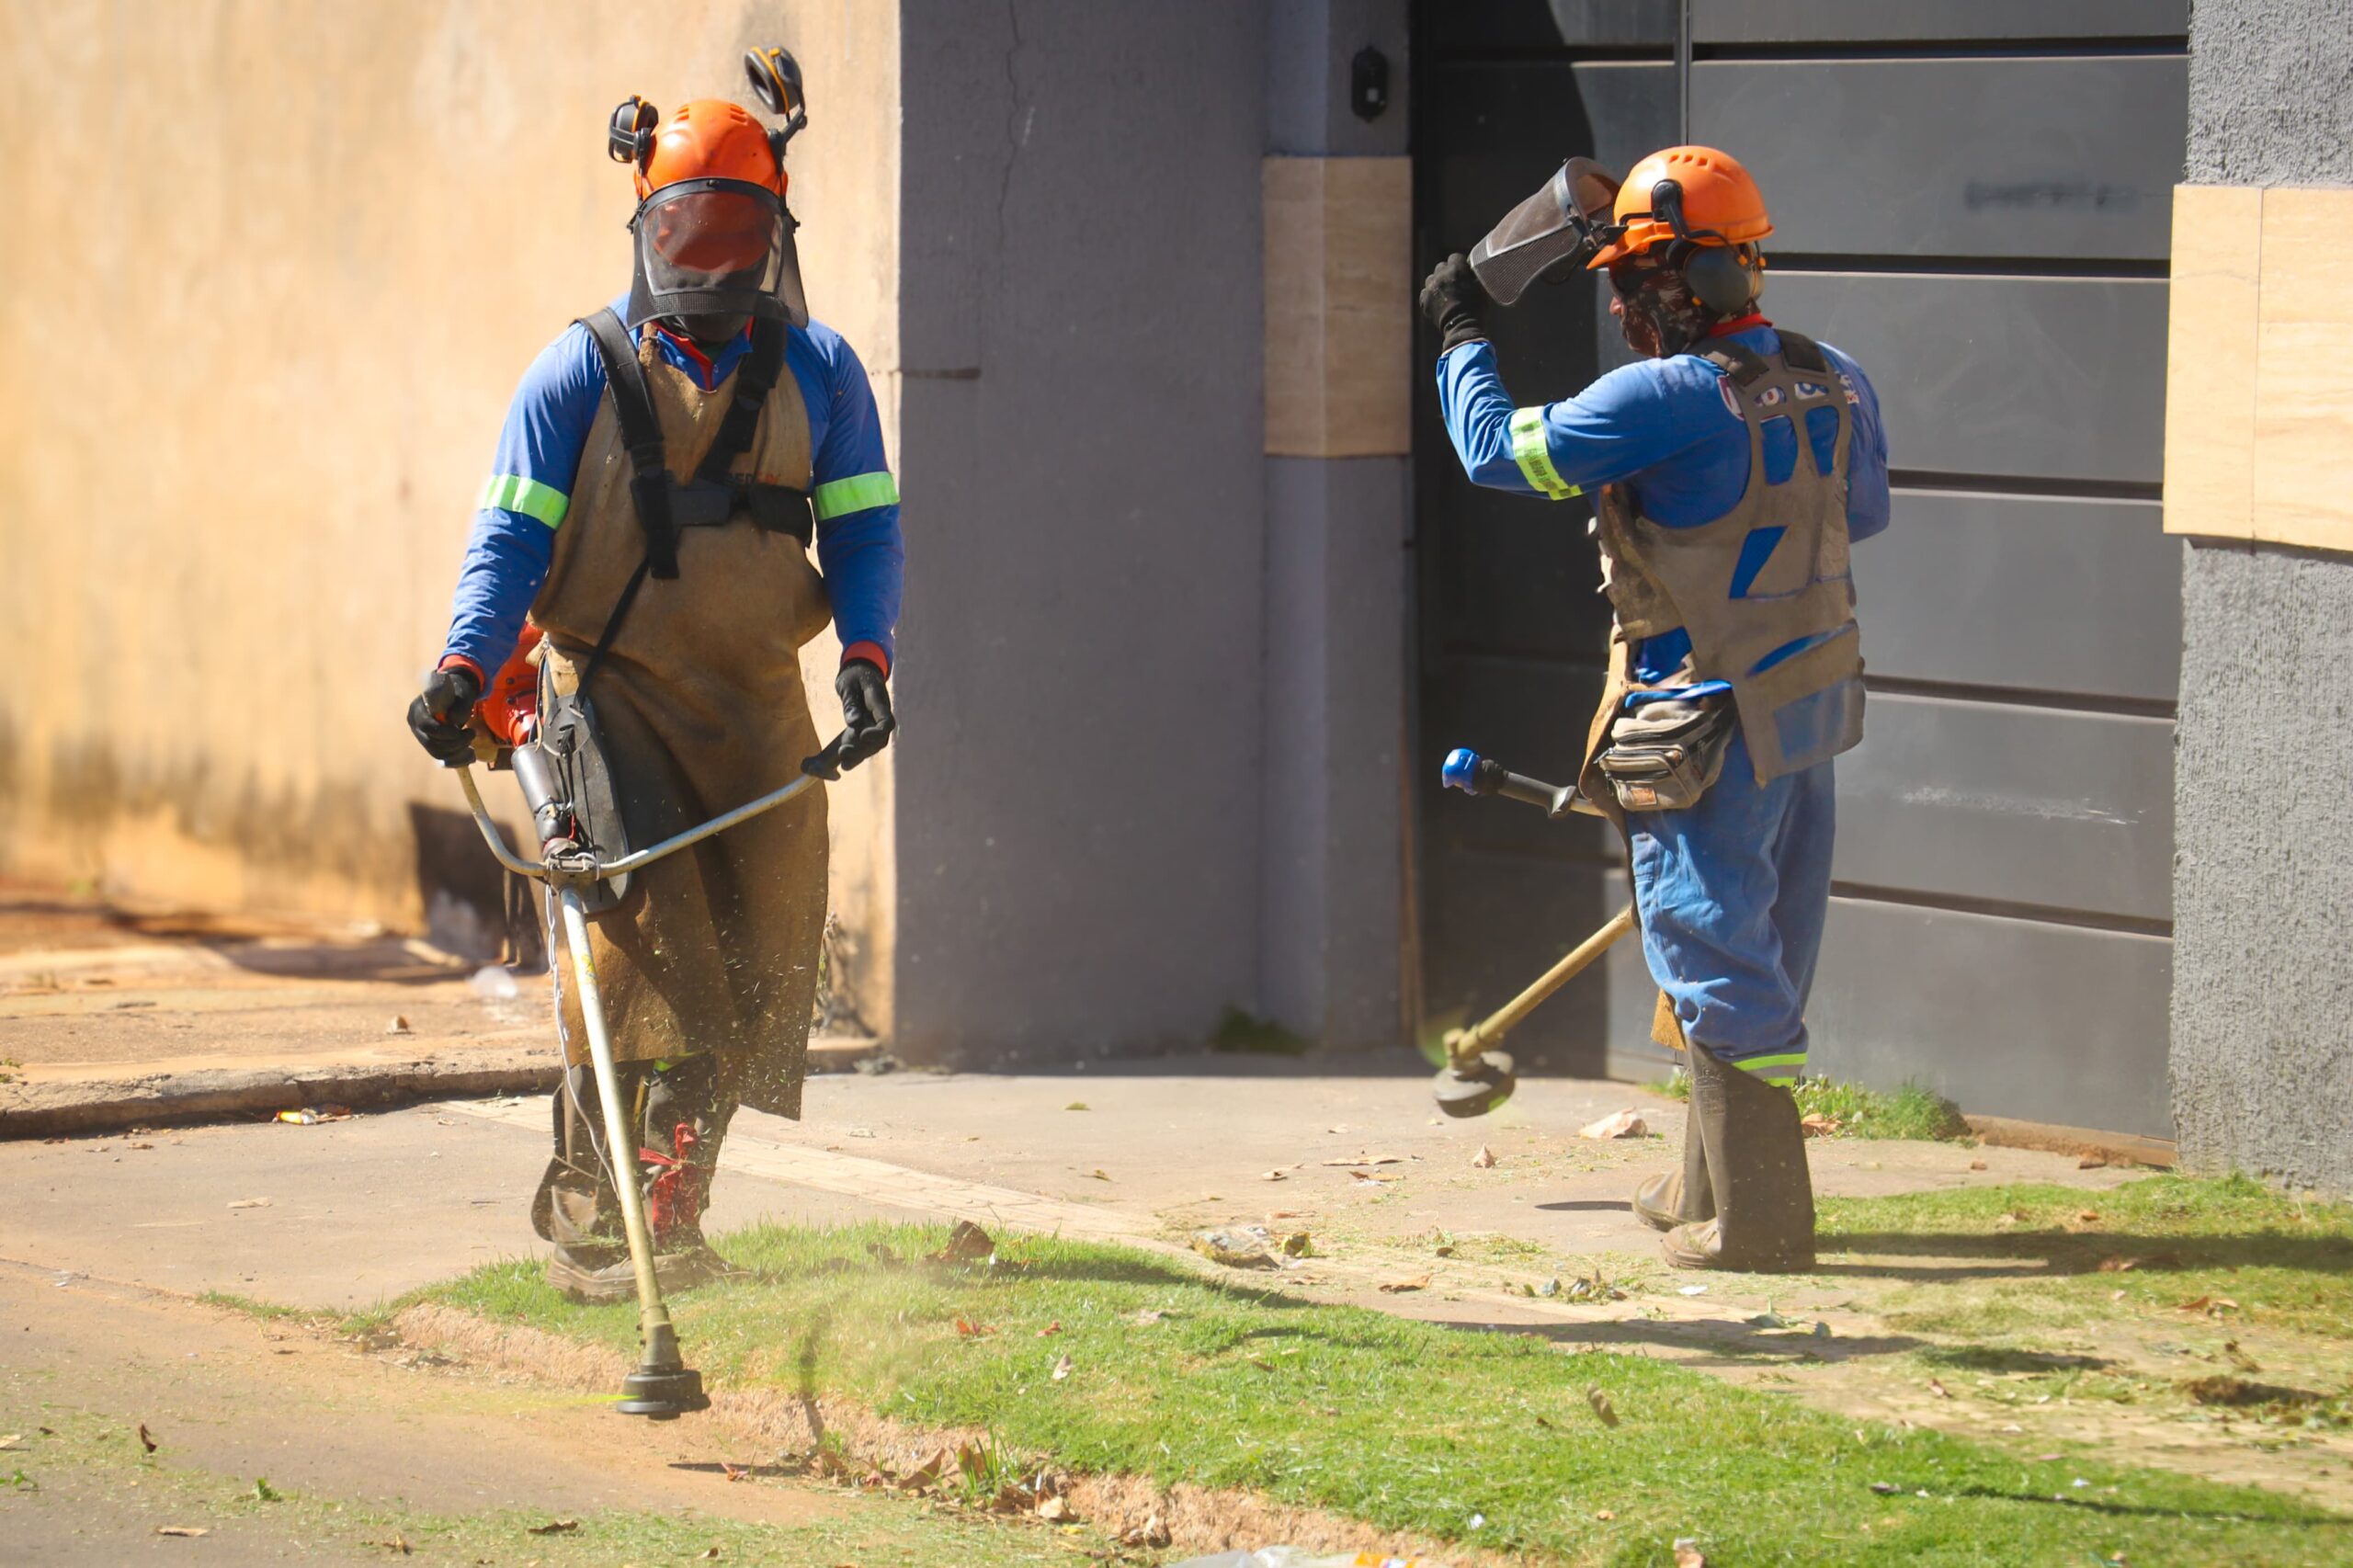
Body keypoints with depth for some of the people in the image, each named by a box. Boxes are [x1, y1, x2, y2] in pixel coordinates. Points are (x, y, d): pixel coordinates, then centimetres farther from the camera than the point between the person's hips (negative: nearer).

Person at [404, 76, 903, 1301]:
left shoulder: (818, 373, 7)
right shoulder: (582, 372, -1)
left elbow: (861, 524, 6)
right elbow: (511, 532, -3)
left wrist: (865, 654, -10)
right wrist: (463, 665, -18)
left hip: (754, 697, 3)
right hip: (607, 683, -3)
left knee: (764, 955, -1)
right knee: (637, 925, -18)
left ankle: (669, 1193, 12)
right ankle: (595, 1211, -13)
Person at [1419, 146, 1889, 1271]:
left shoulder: (1671, 397, -20)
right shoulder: (1833, 384, 3)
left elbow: (1501, 452, -11)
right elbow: (1863, 511, 21)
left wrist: (1460, 338, 5)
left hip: (1714, 724, -8)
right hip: (1812, 706, 8)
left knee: (1715, 957, -1)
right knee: (1763, 955, 18)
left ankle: (1757, 1221, 0)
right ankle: (1710, 1190, 33)